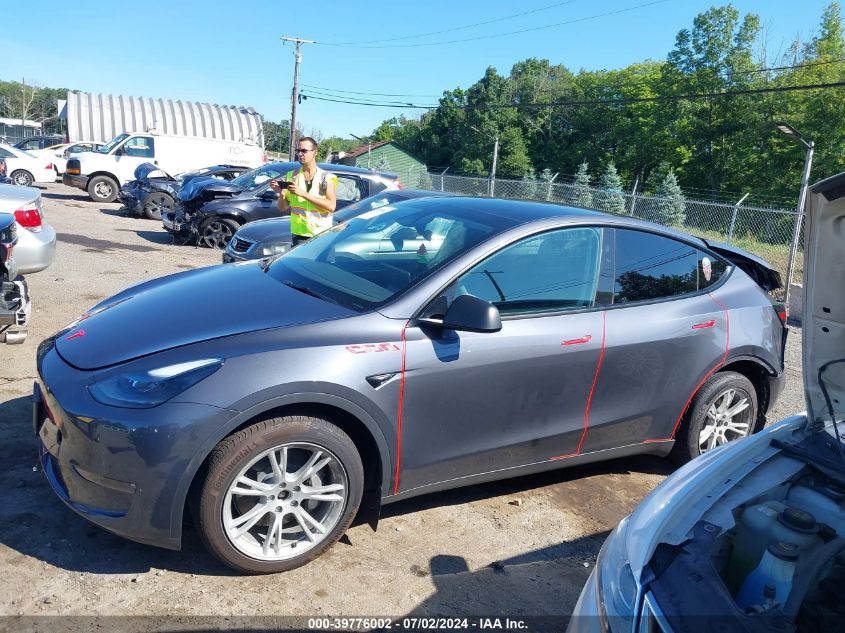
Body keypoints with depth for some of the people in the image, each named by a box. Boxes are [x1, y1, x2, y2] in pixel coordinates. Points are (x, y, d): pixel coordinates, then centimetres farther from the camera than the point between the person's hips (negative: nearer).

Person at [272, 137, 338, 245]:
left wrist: (303, 193, -18)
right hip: (298, 235, 2)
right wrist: (281, 193, -9)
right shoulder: (291, 176, 12)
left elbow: (331, 206, -14)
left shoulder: (327, 178, 1)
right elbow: (283, 208, 13)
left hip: (322, 235, -2)